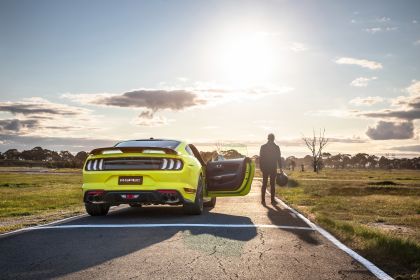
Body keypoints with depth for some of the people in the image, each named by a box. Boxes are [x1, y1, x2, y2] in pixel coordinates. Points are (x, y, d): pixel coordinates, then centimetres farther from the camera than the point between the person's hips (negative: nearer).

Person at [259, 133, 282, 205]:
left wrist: (261, 167, 4)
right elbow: (279, 159, 0)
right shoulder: (276, 147, -2)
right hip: (273, 168, -1)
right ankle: (272, 200, 2)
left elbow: (261, 158, -1)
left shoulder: (263, 147, -1)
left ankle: (263, 200, 4)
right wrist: (280, 168, 5)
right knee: (272, 184, 3)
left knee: (264, 184, 7)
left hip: (265, 168, 1)